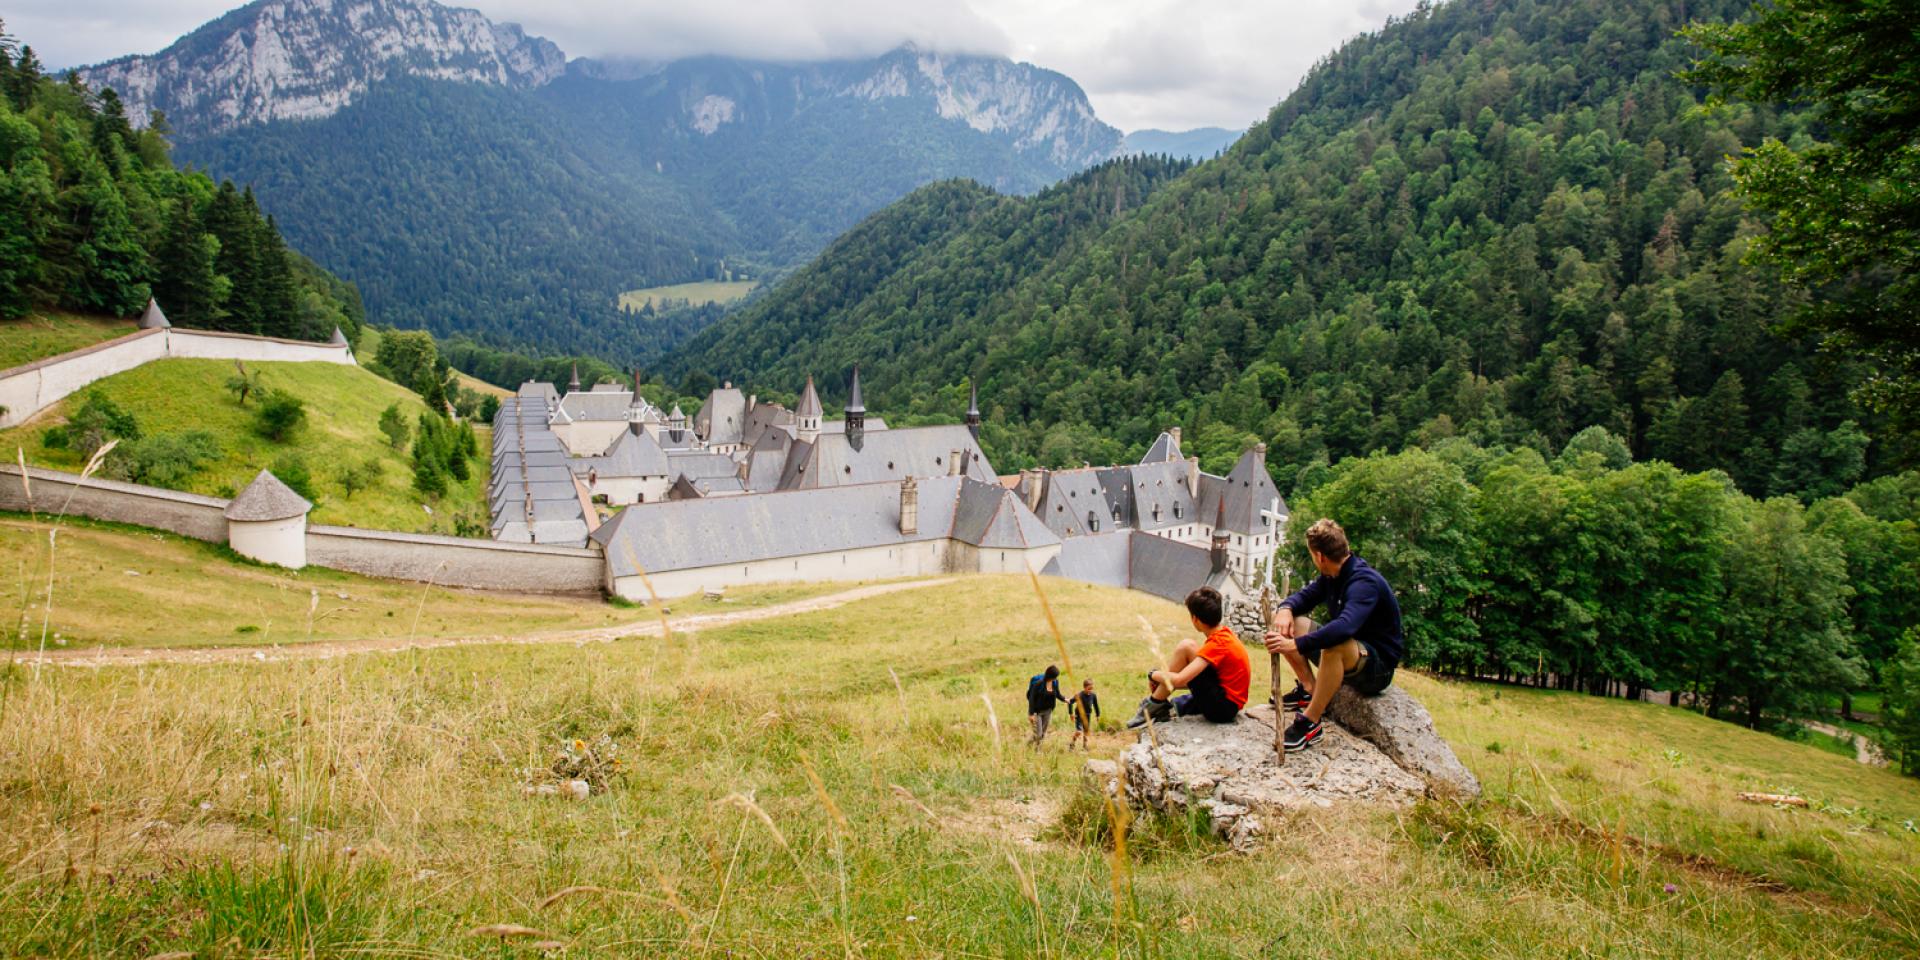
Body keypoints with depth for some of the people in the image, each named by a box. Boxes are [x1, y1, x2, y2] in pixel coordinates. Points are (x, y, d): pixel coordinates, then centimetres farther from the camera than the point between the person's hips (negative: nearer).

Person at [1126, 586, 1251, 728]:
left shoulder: (1217, 645, -21)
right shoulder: (1224, 633, 7)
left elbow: (1179, 680, -27)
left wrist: (1154, 675, -8)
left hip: (1221, 707, -10)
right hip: (1227, 704, 10)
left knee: (1186, 647, -16)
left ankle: (1154, 705, -6)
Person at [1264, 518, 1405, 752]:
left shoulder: (1364, 582, -25)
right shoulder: (1331, 577, 2)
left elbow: (1345, 626, -42)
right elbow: (1305, 596, 13)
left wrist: (1296, 645, -49)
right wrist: (1286, 609, -12)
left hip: (1378, 667, -9)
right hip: (1349, 655, 9)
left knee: (1335, 645, -41)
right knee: (1285, 622, 1)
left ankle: (1310, 723, -31)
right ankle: (1309, 689, -3)